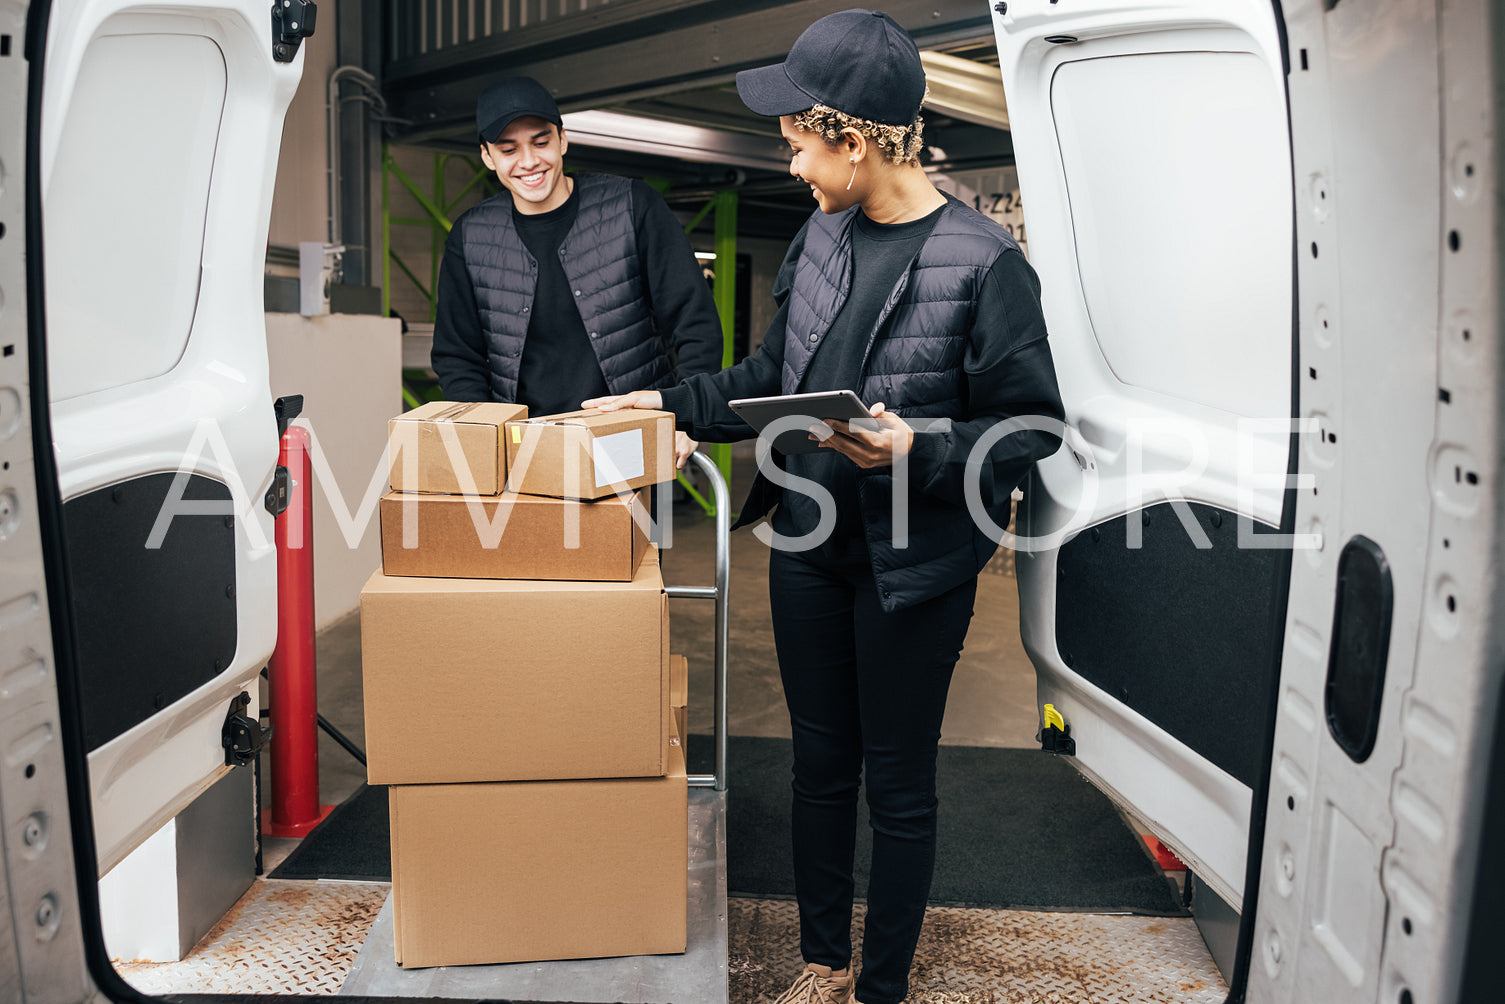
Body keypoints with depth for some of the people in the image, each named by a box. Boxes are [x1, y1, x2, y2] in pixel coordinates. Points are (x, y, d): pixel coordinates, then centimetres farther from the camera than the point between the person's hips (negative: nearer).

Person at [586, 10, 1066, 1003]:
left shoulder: (985, 261, -14)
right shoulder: (822, 234, 6)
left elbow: (1034, 428, -12)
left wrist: (921, 449, -25)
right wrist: (672, 403, 13)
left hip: (914, 566, -6)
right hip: (808, 547, 6)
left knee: (899, 789, 11)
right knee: (820, 766, 18)